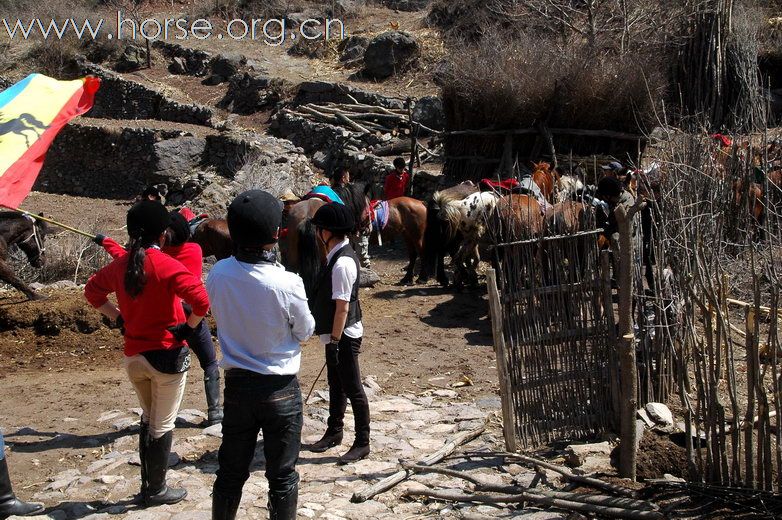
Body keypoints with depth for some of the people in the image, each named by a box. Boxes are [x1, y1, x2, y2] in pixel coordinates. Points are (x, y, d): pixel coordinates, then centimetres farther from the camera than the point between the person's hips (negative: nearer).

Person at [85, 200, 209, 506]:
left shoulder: (120, 265, 0)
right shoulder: (167, 266, -17)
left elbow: (92, 291, 17)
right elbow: (201, 301, -28)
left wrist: (119, 319, 14)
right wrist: (188, 327, -12)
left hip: (133, 355, 5)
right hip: (167, 355, -5)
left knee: (148, 418, 23)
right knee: (163, 425, 9)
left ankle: (147, 484, 30)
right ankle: (156, 490, 20)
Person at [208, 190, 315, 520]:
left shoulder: (218, 274, -12)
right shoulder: (287, 283, -23)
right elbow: (305, 331, -6)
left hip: (237, 385, 4)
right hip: (280, 390, -4)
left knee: (231, 472, 18)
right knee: (282, 477, 11)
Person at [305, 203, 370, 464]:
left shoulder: (342, 263, -23)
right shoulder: (338, 255, 7)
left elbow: (342, 307, -24)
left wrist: (335, 339, -20)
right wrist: (332, 338, 18)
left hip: (344, 336, -10)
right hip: (335, 334, 10)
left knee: (352, 388, 1)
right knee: (336, 384, 22)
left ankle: (362, 443, 13)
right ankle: (334, 432, 38)